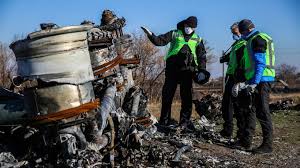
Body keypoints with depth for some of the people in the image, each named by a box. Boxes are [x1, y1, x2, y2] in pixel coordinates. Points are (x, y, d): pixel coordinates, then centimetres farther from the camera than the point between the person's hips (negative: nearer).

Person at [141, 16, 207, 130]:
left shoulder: (198, 40, 16)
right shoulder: (174, 34, 11)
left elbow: (202, 56, 14)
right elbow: (160, 41, 2)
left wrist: (202, 71, 3)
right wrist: (150, 35, -14)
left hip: (188, 70, 2)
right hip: (173, 68, -1)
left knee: (187, 96, 2)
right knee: (167, 94, -2)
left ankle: (185, 121, 10)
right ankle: (165, 120, 6)